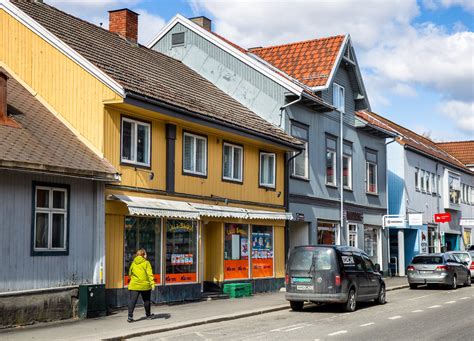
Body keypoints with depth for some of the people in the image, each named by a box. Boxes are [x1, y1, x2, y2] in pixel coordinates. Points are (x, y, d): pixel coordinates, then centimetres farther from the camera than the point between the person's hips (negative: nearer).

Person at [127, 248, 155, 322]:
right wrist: (152, 283, -14)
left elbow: (130, 273, 16)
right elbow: (149, 274, -11)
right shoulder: (146, 263, -4)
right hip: (145, 285, -2)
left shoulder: (133, 263, 8)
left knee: (132, 301, -2)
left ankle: (130, 316, -14)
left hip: (134, 285, 2)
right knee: (146, 301, 15)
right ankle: (148, 315, 28)